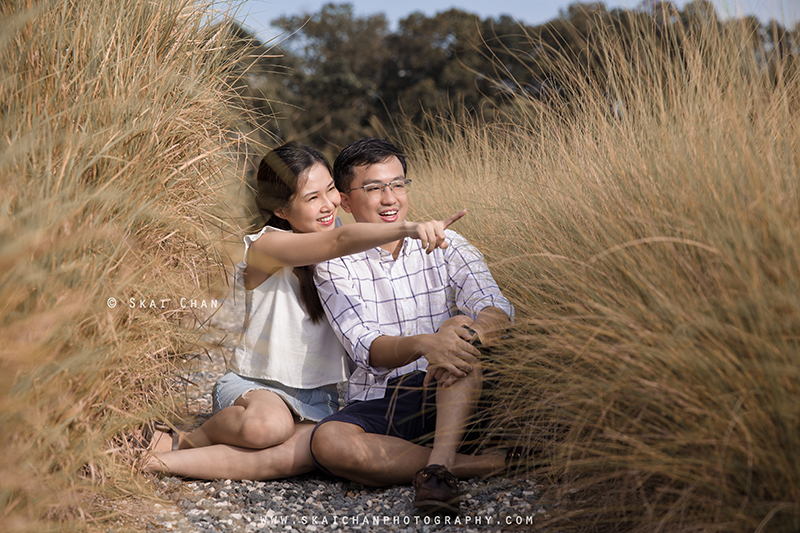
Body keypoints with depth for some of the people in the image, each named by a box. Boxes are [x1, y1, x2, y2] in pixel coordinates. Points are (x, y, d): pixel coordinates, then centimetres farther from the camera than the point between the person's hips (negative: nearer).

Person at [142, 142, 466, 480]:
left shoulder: (344, 258, 8)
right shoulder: (266, 247, -12)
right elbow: (341, 240, -29)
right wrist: (407, 228, -43)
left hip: (318, 399, 4)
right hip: (254, 385, -4)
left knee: (306, 451, -32)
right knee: (268, 425, -40)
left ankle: (167, 461, -15)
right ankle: (190, 440, -4)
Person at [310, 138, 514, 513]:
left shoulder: (445, 246, 4)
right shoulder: (334, 266, 0)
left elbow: (498, 312, -12)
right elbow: (368, 350, -16)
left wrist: (465, 335, -37)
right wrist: (422, 344, -39)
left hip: (448, 395, 1)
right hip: (378, 404, 0)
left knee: (461, 327, -28)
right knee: (328, 442, -32)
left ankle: (438, 466, -36)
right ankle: (475, 464, -26)